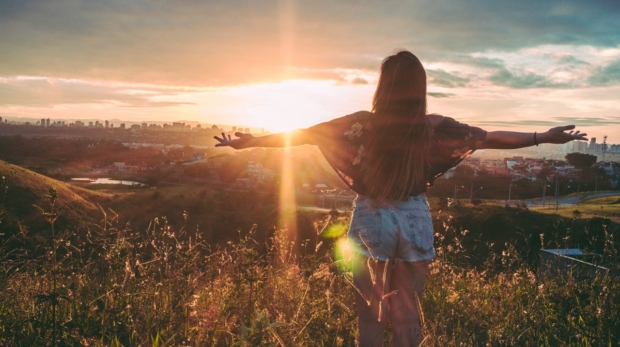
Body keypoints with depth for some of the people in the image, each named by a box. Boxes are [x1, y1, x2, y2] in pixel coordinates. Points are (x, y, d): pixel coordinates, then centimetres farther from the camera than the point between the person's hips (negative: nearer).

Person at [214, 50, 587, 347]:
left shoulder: (363, 124, -12)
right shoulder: (434, 128, -8)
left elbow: (303, 133, -6)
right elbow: (492, 137, 2)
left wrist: (249, 141, 5)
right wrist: (545, 137, 15)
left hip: (372, 223, -1)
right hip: (414, 224, 2)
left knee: (370, 312, 11)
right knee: (408, 312, 14)